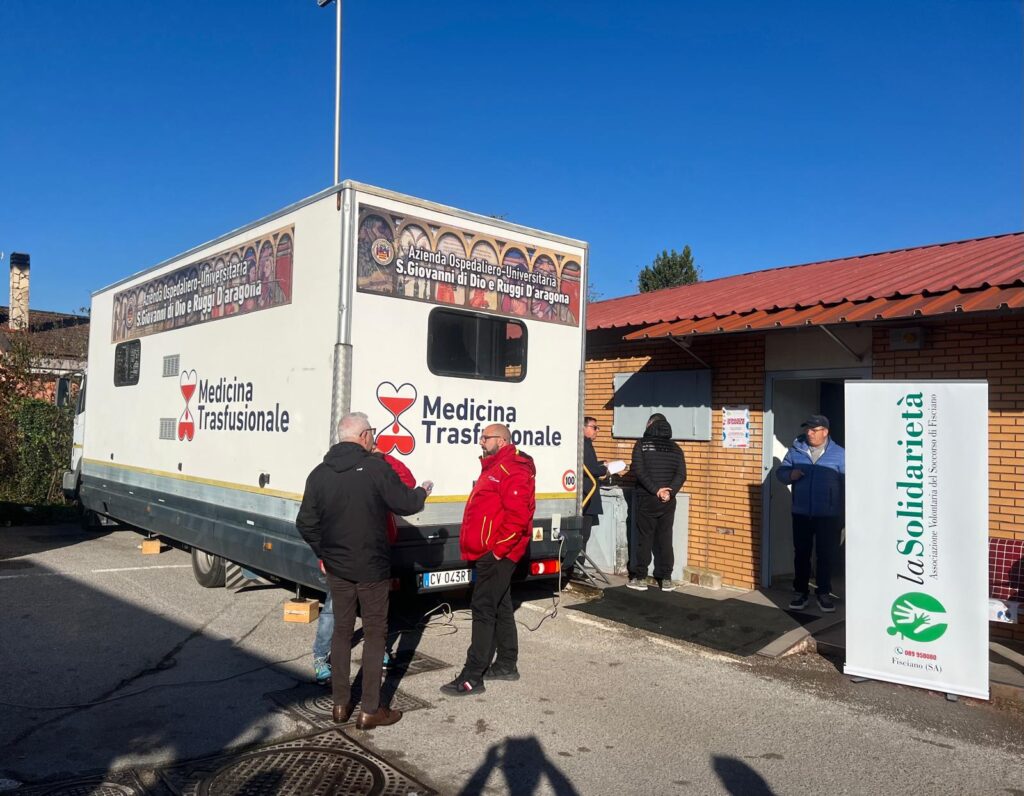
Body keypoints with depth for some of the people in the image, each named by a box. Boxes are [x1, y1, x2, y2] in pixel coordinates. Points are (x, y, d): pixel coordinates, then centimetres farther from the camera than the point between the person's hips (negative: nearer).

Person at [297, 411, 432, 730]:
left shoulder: (319, 473, -2)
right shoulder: (376, 468, -16)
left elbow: (306, 523, 1)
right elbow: (405, 504, -11)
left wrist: (325, 553, 15)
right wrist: (423, 492, 10)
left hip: (337, 568, 5)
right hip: (372, 569, -4)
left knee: (342, 630, 17)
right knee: (374, 633, 7)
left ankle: (340, 703, 24)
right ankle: (370, 710, 11)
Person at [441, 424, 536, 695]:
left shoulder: (513, 470, -16)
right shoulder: (494, 467, 18)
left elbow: (518, 515, -25)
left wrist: (498, 548, -22)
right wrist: (476, 545, 18)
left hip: (497, 553, -11)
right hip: (490, 553, 11)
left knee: (483, 609, -9)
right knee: (500, 607, 16)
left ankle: (472, 677, -5)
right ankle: (506, 664, 28)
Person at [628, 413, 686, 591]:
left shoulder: (642, 444, -3)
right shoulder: (675, 448, 7)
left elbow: (638, 470, -14)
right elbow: (681, 474, -3)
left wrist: (656, 489, -15)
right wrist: (670, 491, -11)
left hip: (646, 499, -3)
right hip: (667, 501, 3)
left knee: (644, 538, 3)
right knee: (665, 538, 8)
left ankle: (640, 578, 7)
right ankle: (666, 579, 10)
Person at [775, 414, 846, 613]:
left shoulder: (839, 454, -2)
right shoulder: (795, 450, 3)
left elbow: (847, 484, -1)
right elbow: (780, 471, 8)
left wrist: (845, 515, -4)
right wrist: (790, 474, -16)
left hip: (828, 516, -2)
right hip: (801, 514, 2)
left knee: (826, 555, 7)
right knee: (801, 554, 9)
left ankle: (824, 593, 20)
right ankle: (800, 592, 20)